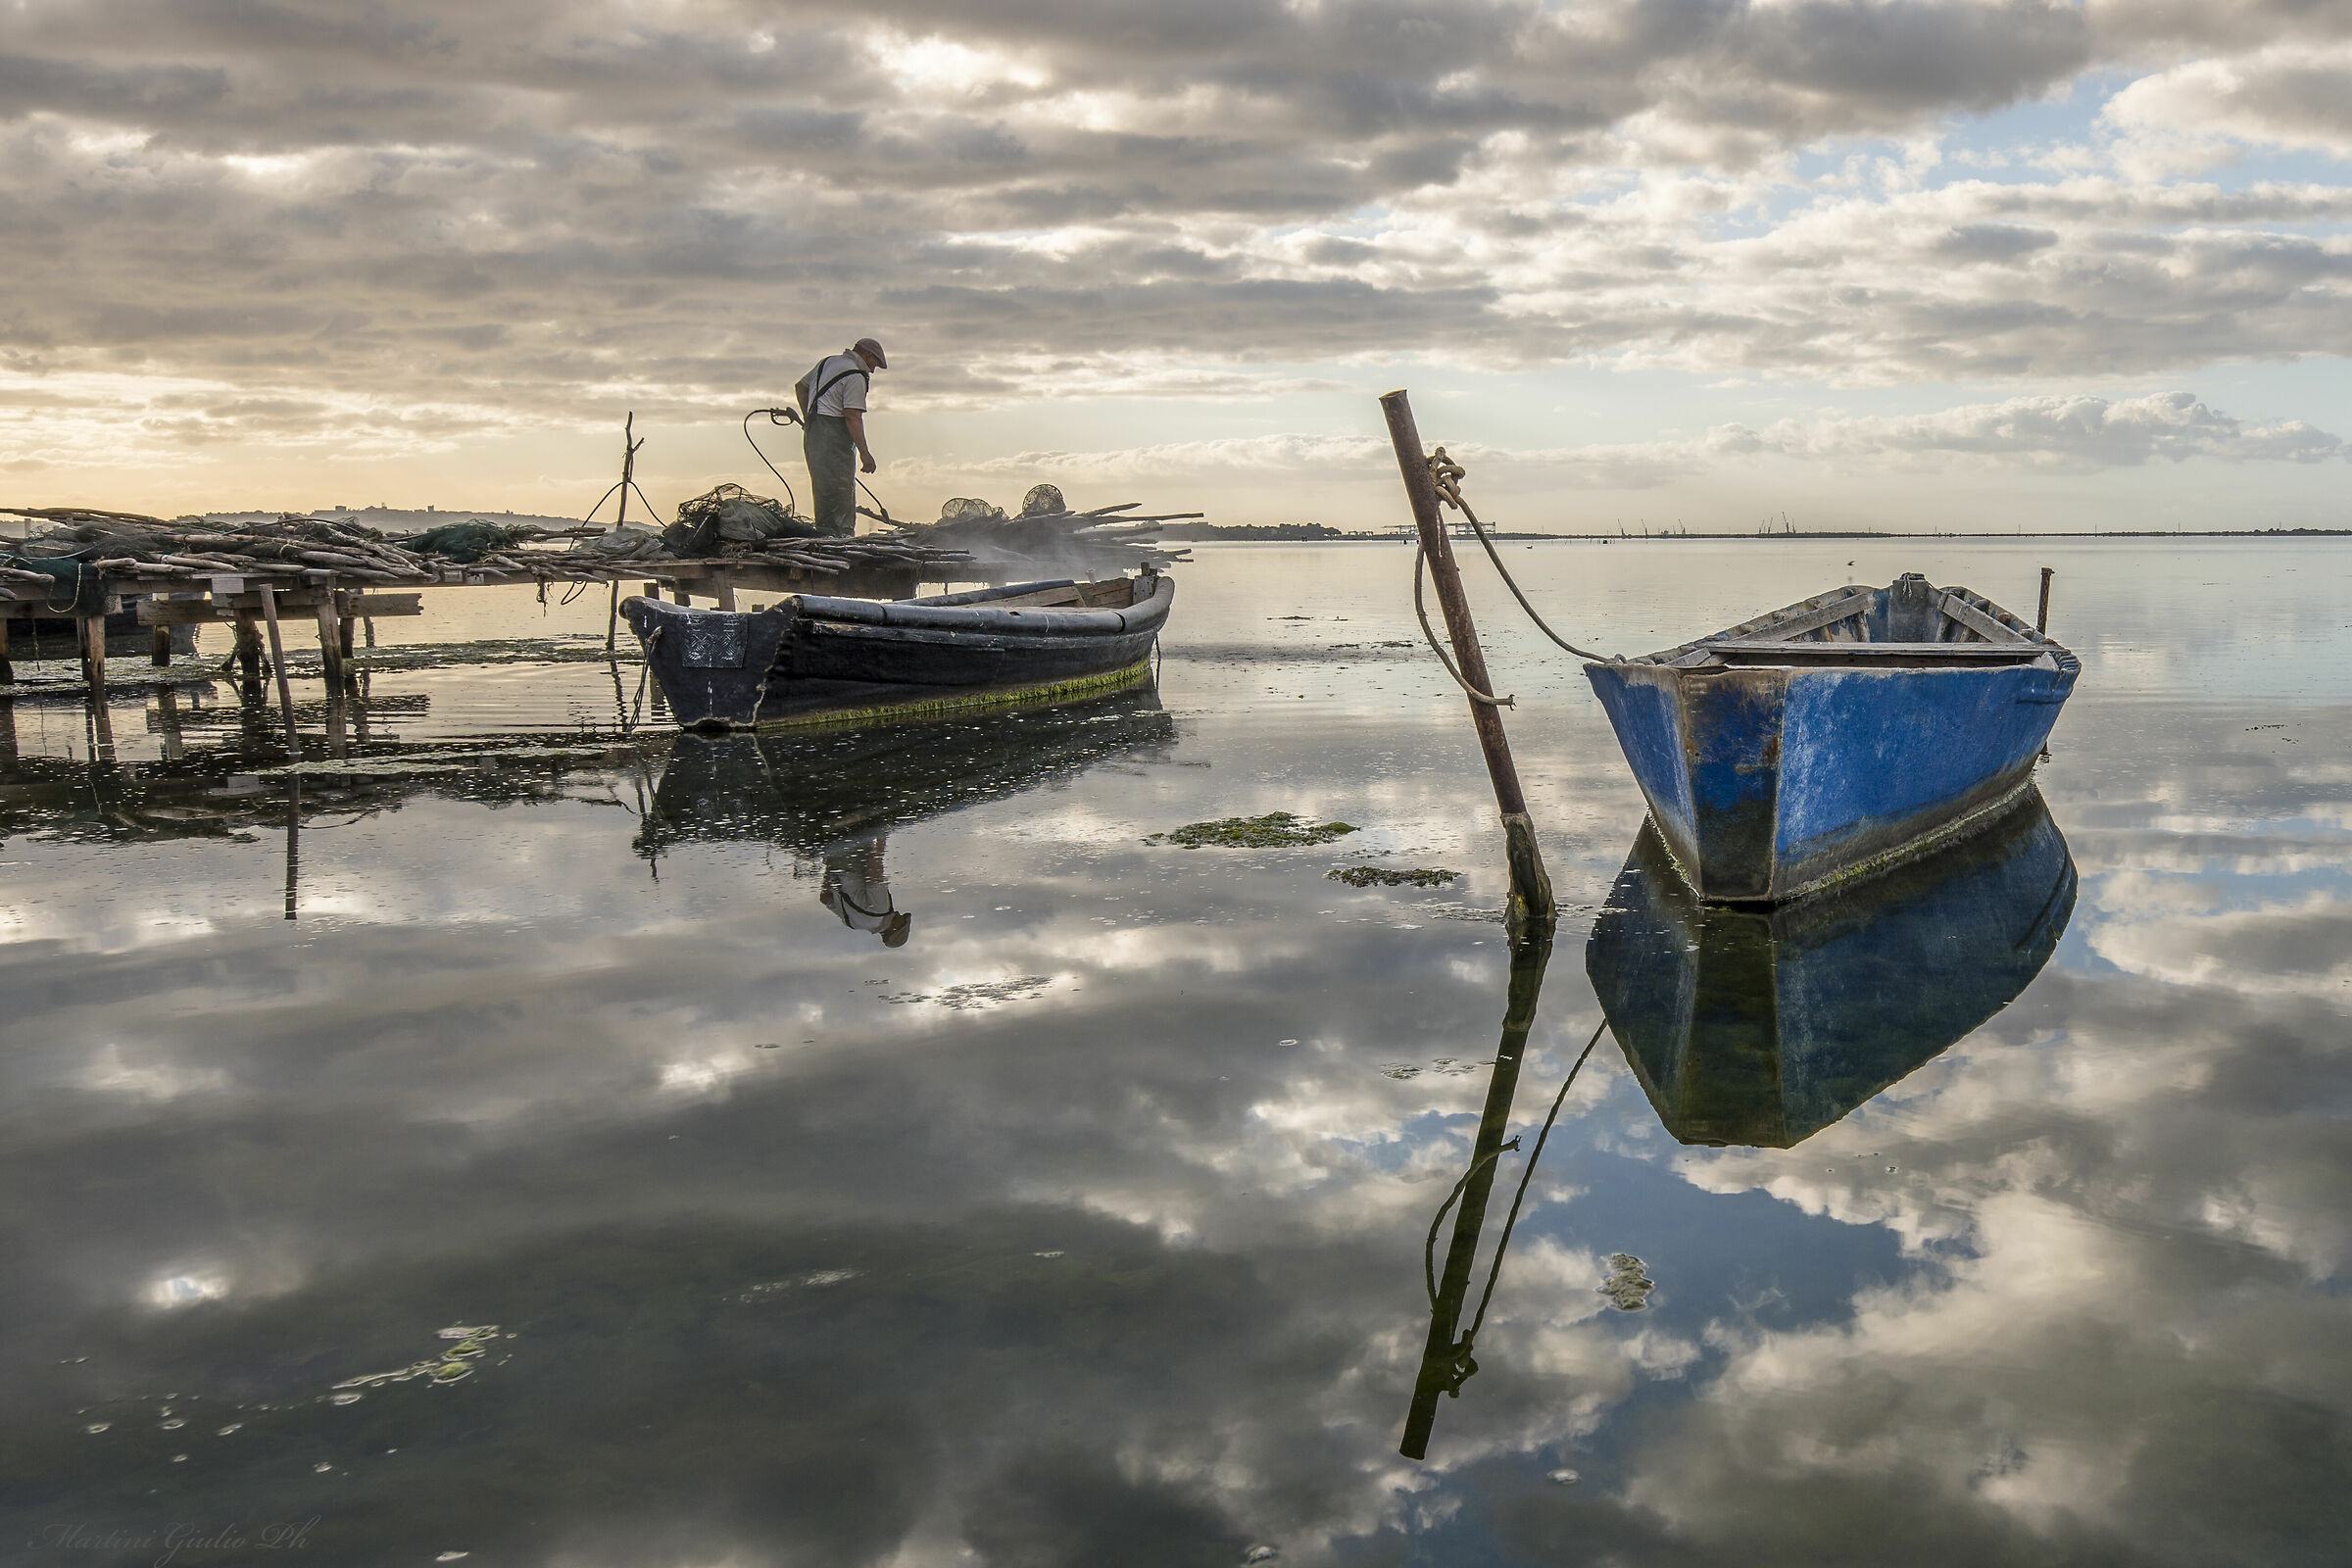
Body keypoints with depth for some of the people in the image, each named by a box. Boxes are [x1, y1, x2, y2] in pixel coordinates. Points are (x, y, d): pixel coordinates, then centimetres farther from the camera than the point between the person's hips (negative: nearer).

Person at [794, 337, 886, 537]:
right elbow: (853, 417, -18)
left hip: (813, 431, 9)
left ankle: (823, 530, 11)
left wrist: (808, 419, 29)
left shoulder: (827, 362, 17)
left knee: (823, 487, 11)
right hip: (834, 436, -9)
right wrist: (864, 452, -17)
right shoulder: (855, 377, -11)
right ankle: (841, 534, -15)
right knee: (841, 489, -10)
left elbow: (800, 386, 28)